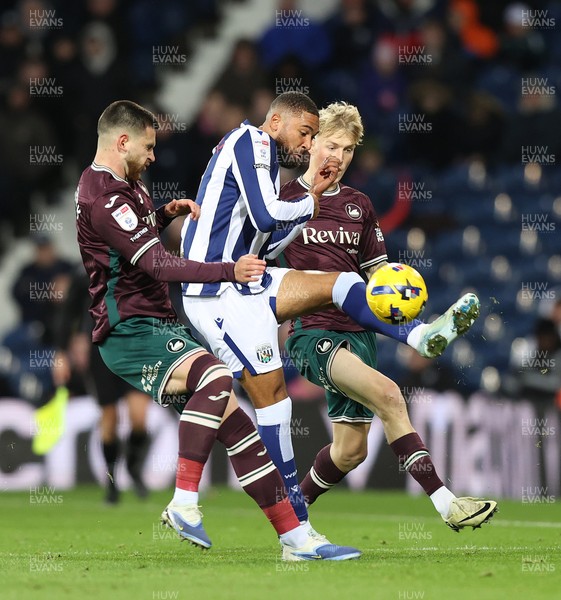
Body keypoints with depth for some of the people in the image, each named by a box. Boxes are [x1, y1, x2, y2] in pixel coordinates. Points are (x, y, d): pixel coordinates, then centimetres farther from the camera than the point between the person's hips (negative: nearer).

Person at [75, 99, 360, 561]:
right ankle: (184, 503, -34)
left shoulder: (122, 185, 19)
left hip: (158, 329, 10)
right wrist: (230, 271, -31)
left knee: (238, 425, 1)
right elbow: (157, 264, -24)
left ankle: (294, 537, 1)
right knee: (216, 377, -36)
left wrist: (165, 214, 19)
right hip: (132, 334, -10)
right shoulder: (103, 197, -15)